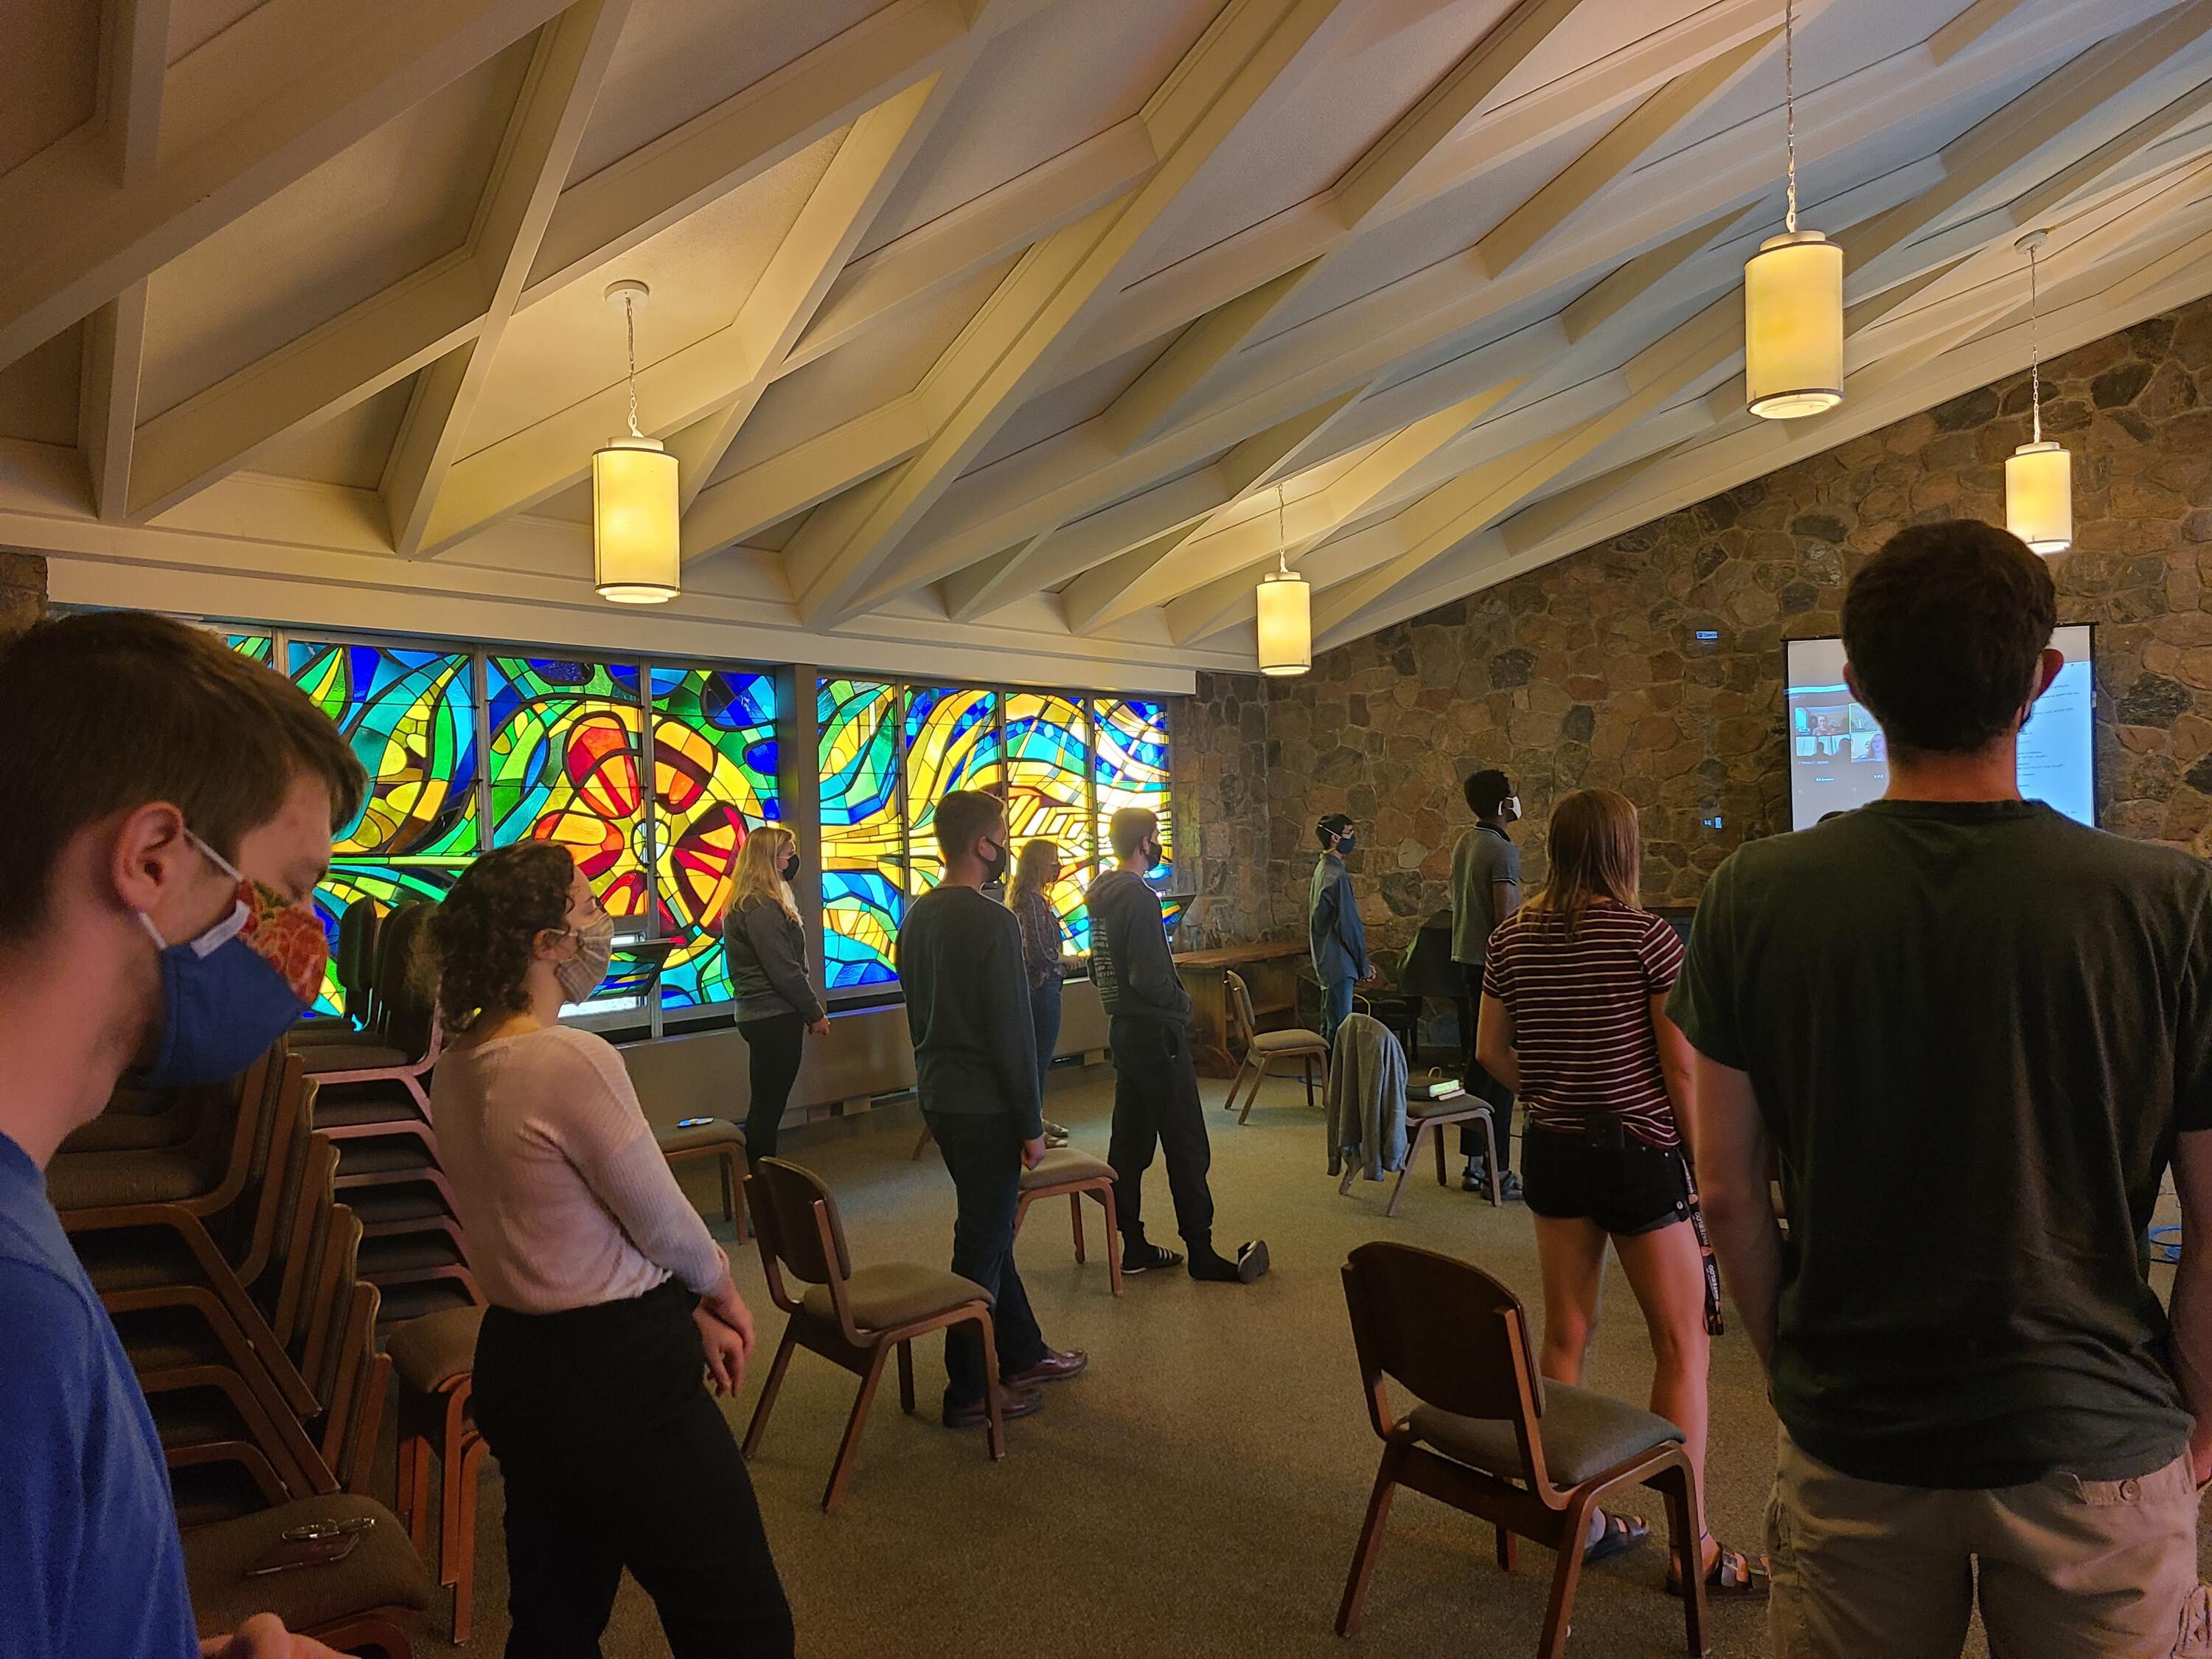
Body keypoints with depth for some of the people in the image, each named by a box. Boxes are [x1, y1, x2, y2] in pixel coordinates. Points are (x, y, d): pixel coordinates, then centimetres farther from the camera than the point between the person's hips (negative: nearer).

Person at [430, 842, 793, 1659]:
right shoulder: (575, 1060, -24)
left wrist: (689, 1308, 10)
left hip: (517, 1366, 9)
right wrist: (722, 1287, 8)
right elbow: (662, 1222, -13)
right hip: (621, 1375, -9)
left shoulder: (456, 1068, 3)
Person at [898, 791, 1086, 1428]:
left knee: (988, 1230, 19)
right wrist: (1032, 1123, -13)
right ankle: (968, 1392, 13)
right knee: (984, 1243, 2)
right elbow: (1012, 1032, -19)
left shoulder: (917, 916, 8)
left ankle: (1023, 1355, 33)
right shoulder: (992, 922, -19)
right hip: (984, 1105, -9)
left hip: (937, 1094, 9)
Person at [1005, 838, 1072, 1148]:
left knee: (1038, 1055, 18)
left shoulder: (1027, 896, 12)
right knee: (1040, 1057, -3)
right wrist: (1064, 964, -7)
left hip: (1037, 984, 10)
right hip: (1042, 984, -10)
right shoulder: (1032, 900, -20)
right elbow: (1041, 952, -23)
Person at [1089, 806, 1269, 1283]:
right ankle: (1202, 1253, 3)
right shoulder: (1140, 898, -19)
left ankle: (1133, 1247, 18)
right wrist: (1181, 1002, -6)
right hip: (1156, 1033, -9)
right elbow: (1151, 977, -23)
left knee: (1131, 1140, 12)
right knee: (1186, 1145, -3)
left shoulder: (1102, 896, 10)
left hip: (1122, 1028, 10)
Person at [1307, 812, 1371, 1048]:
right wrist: (1364, 964, -8)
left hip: (1326, 961, 10)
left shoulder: (1321, 869, 13)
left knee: (1329, 1026, 15)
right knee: (1339, 1028, -7)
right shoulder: (1337, 876, -18)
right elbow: (1348, 925, -19)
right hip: (1339, 962, -10)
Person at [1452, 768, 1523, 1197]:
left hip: (1467, 960, 9)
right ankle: (1498, 1171, 0)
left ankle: (1474, 1164, 20)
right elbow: (1505, 919, -20)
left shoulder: (1463, 845, 12)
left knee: (1478, 1061, 14)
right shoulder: (1503, 851, -16)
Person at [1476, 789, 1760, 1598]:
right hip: (1637, 1151, -5)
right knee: (1682, 1346, 8)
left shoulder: (1511, 937, 1)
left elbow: (1491, 1052, 6)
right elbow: (1681, 1065, -12)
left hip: (1552, 1149, 5)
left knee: (1566, 1333, 15)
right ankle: (1691, 1546, 15)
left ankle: (1575, 1516, 27)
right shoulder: (1646, 935, -14)